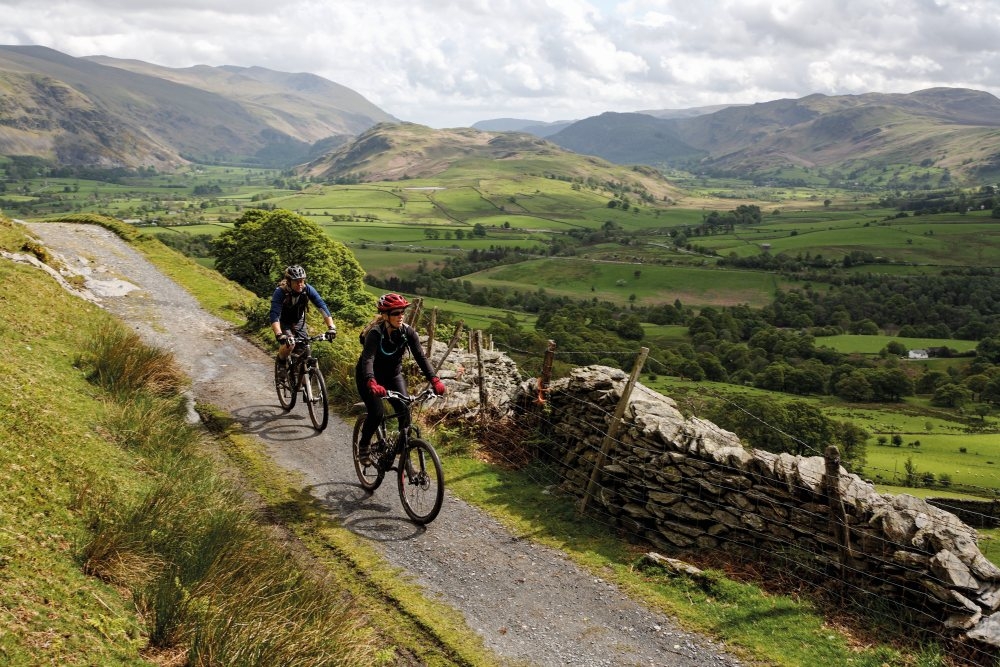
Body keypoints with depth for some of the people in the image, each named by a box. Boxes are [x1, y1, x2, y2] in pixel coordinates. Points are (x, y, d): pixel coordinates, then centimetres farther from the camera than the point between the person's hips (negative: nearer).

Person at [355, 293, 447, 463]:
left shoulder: (408, 332, -17)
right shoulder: (375, 333, -29)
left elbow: (420, 357, -23)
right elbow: (367, 359, -43)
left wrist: (435, 380, -37)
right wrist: (372, 384, -61)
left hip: (393, 375, 4)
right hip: (368, 377, -4)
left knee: (405, 409, -14)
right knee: (377, 412, -19)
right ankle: (363, 446, 7)